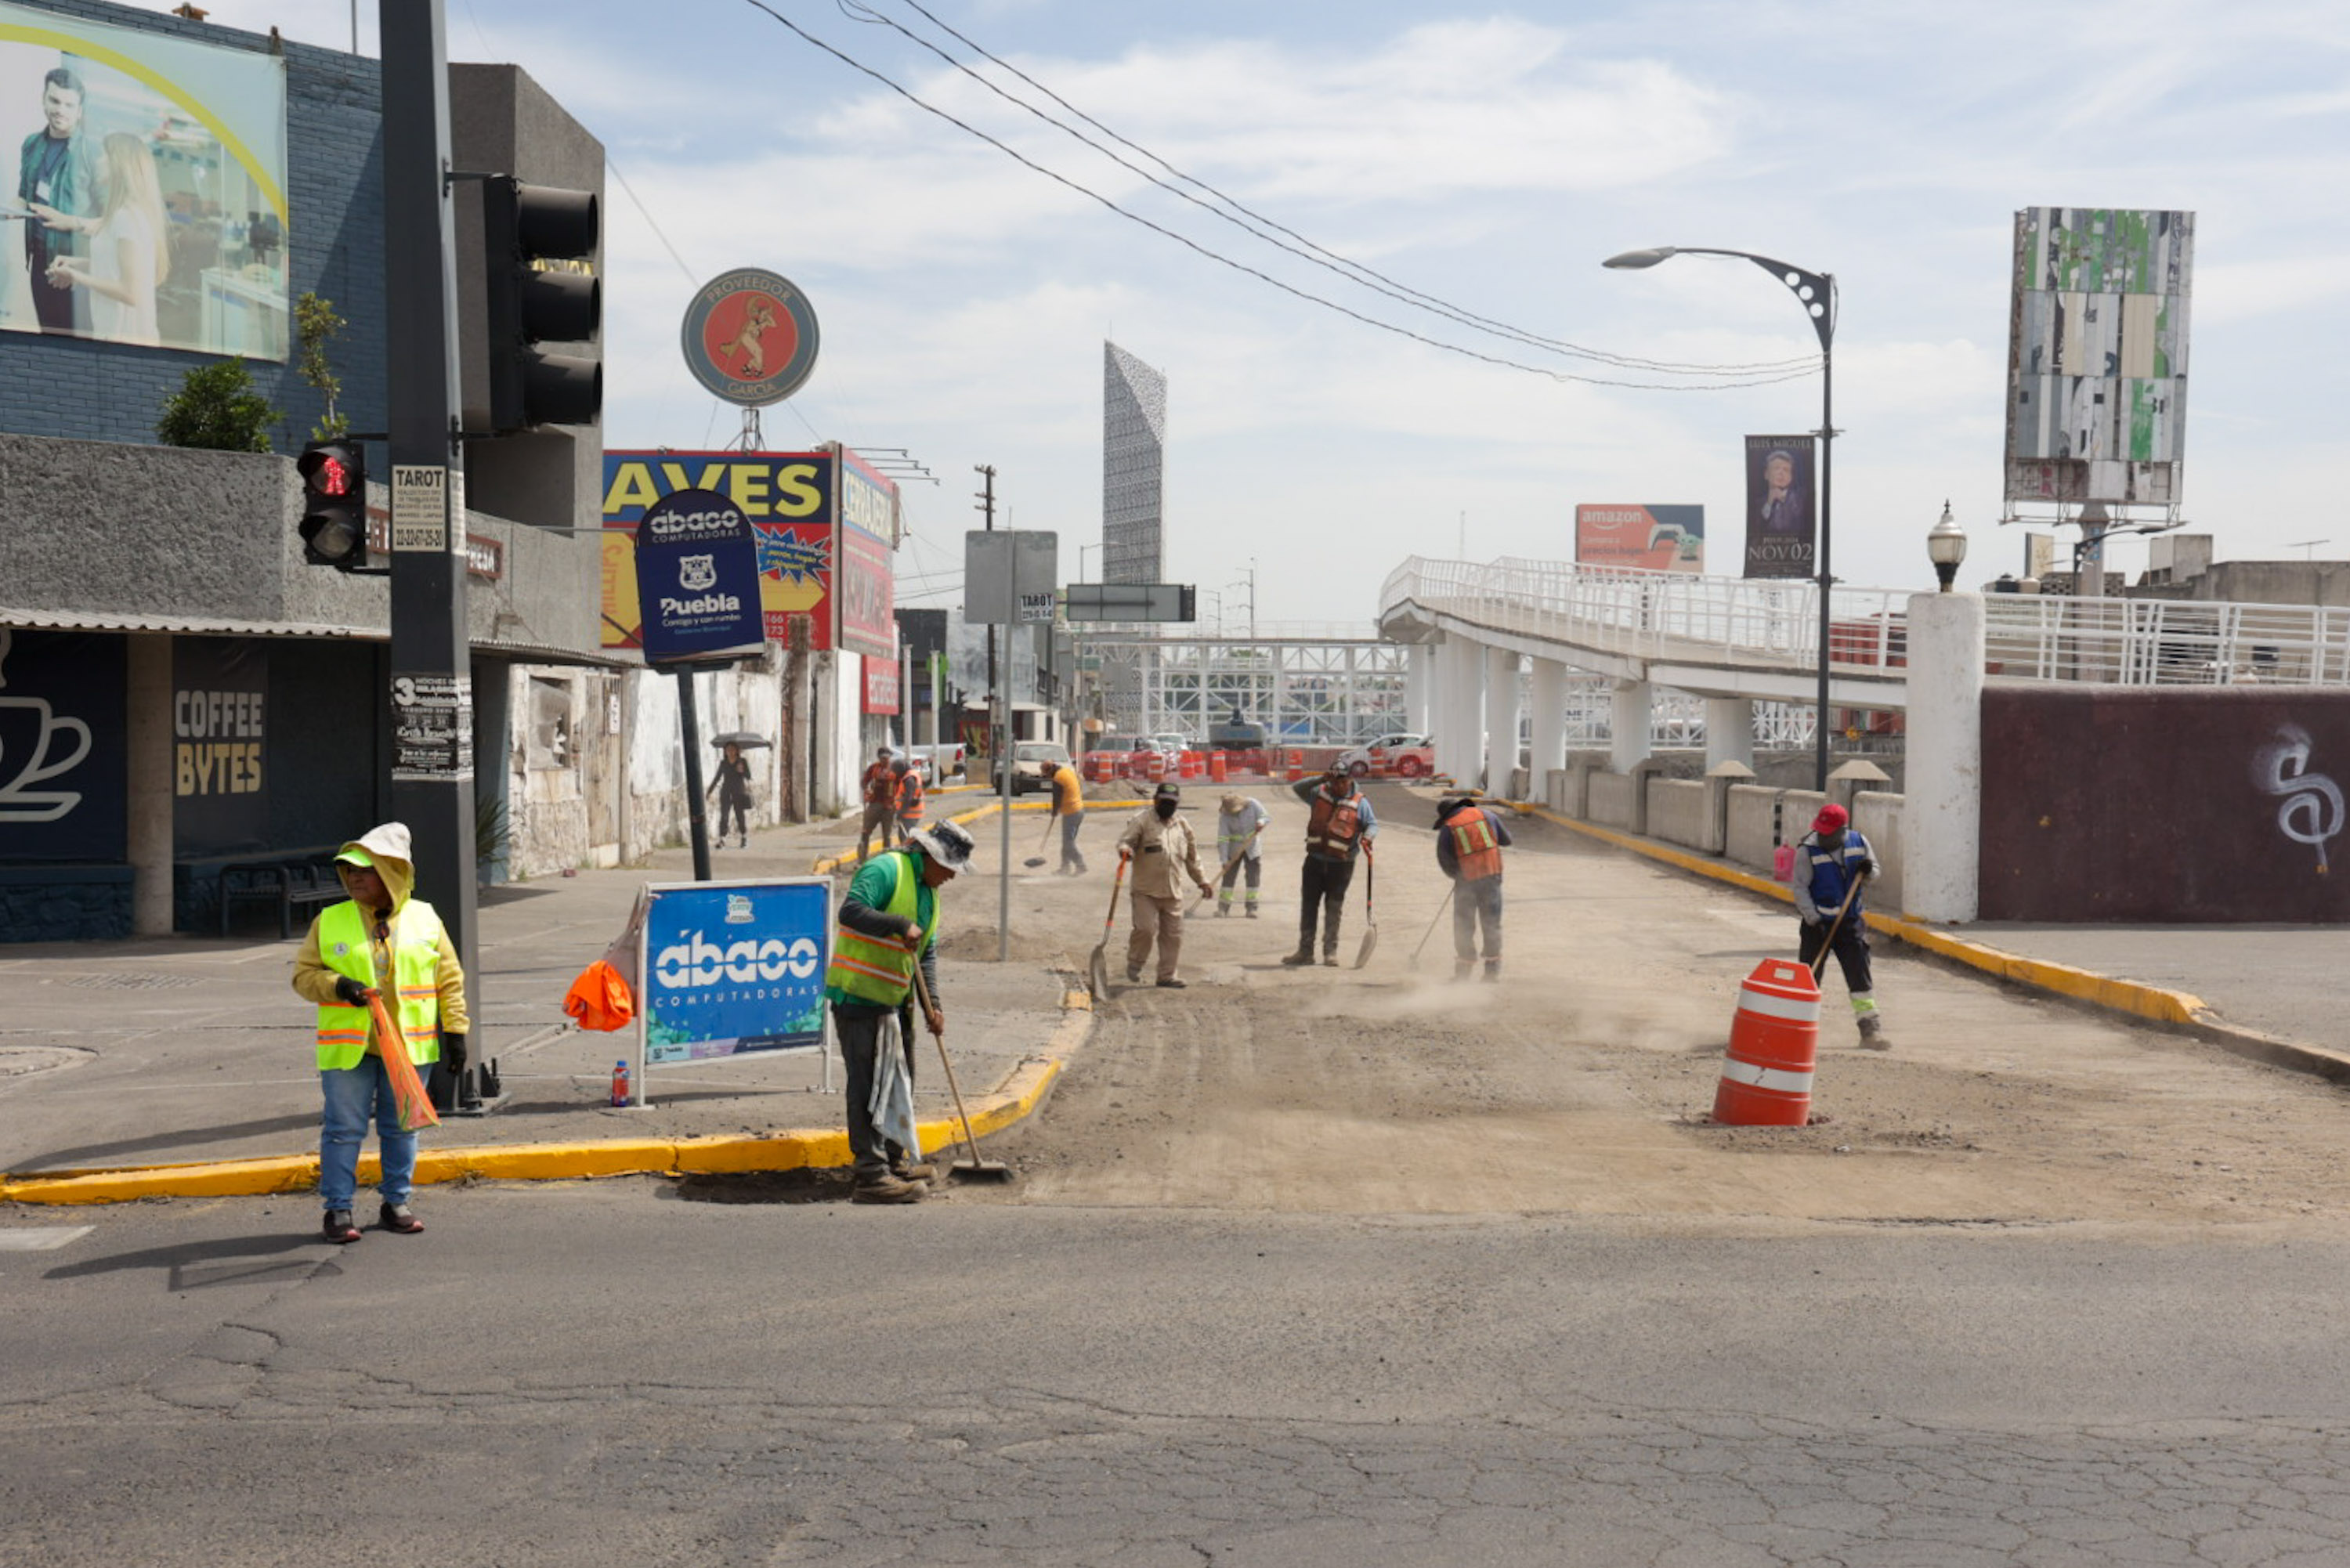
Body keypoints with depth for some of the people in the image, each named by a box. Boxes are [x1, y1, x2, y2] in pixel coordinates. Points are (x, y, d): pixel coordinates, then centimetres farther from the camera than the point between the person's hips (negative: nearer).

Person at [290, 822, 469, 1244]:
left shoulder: (425, 918, 4)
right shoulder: (329, 922, 3)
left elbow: (450, 979, 7)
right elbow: (304, 975, 6)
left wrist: (455, 1031, 2)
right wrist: (337, 986, -14)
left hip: (409, 1047, 1)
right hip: (348, 1047, -1)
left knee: (402, 1127, 9)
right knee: (343, 1128, 1)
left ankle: (396, 1202, 22)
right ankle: (338, 1208, 11)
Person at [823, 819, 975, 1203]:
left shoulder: (928, 892, 16)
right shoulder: (886, 869, -14)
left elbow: (927, 953, 18)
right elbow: (851, 911, -28)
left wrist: (932, 1004, 7)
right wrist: (900, 925, -28)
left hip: (894, 999, 10)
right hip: (857, 997, -10)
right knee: (868, 1083, -9)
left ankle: (894, 1158, 31)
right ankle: (870, 1175, -7)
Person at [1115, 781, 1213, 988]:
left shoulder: (1182, 825, 14)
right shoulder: (1142, 821, -1)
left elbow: (1192, 857, 23)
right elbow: (1125, 840, -10)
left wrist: (1202, 880, 22)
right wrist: (1125, 850, -34)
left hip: (1173, 893, 5)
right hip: (1145, 891, -5)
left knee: (1173, 935, 5)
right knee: (1146, 928, -14)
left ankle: (1168, 975, 16)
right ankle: (1134, 963, 11)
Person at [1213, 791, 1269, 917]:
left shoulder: (1252, 805, -15)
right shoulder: (1224, 816, -18)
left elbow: (1266, 816, -7)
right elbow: (1223, 839, -19)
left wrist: (1261, 822, -32)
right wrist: (1224, 860, -24)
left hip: (1252, 848, 1)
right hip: (1233, 849, -1)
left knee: (1253, 876, 1)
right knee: (1229, 876, -4)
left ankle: (1251, 908, 9)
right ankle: (1223, 908, 2)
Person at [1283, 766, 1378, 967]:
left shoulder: (1360, 802, -2)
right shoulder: (1319, 793, 5)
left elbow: (1372, 824, -1)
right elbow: (1297, 788, -3)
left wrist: (1368, 836, -24)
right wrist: (1321, 780, -15)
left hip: (1341, 864, -3)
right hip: (1315, 860, 3)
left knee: (1333, 909, 3)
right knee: (1308, 906, 7)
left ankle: (1330, 952, 10)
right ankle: (1305, 951, 14)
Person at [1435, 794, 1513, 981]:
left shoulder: (1447, 828, 0)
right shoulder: (1485, 814, 6)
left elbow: (1445, 862, 1)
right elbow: (1506, 839, 15)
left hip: (1467, 879, -2)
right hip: (1492, 874, 3)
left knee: (1464, 925, 8)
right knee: (1492, 922, 11)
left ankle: (1464, 969, 9)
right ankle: (1493, 969, 12)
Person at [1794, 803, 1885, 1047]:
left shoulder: (1859, 842, -3)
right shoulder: (1808, 849, -14)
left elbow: (1875, 870, 11)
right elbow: (1800, 888, -13)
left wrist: (1867, 871, -14)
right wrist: (1813, 919, -20)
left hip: (1850, 922, 2)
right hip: (1817, 922, -2)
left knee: (1859, 975, -1)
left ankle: (1870, 1028, 4)